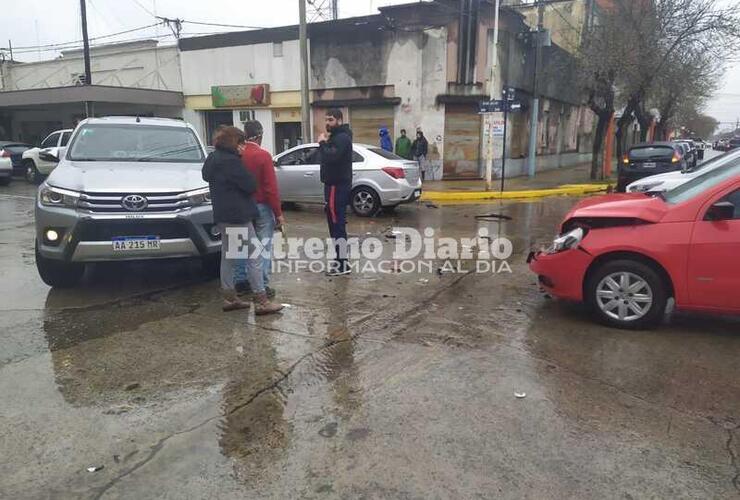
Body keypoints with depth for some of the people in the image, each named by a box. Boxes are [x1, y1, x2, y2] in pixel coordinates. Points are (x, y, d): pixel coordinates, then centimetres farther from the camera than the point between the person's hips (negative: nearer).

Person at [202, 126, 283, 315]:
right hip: (237, 215, -10)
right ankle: (261, 301, -5)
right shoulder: (230, 161, -18)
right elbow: (250, 185, -17)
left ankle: (229, 297, 20)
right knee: (254, 257, -6)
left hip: (223, 215, 10)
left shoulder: (213, 158, 12)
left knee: (228, 256, 14)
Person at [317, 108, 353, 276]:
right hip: (335, 185, 11)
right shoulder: (336, 137, 20)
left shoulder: (342, 138, -14)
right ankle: (341, 260, 21)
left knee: (337, 224, -10)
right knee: (336, 223, 14)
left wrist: (323, 143, -17)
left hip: (337, 186, -11)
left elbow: (331, 157, -29)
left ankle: (343, 264, -7)